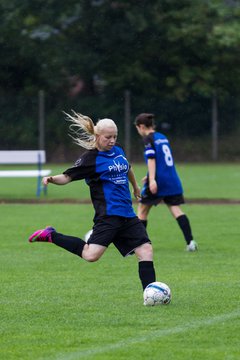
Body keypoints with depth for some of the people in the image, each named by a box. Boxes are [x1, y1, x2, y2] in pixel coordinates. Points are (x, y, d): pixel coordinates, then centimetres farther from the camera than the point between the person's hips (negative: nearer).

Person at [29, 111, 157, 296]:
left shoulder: (118, 150, 13)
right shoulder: (91, 158, -8)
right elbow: (68, 176, -10)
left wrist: (136, 187, 48)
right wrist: (53, 179, -31)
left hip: (128, 215, 7)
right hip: (108, 216, -7)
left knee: (146, 250, -2)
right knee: (91, 255, -19)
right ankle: (51, 235, -3)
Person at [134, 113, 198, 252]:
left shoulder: (148, 139, -5)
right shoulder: (163, 137, 18)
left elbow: (151, 159, -17)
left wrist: (152, 179, -24)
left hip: (158, 179, -7)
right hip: (172, 180, 7)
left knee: (142, 209, 9)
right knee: (175, 209, 0)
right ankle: (190, 241, -15)